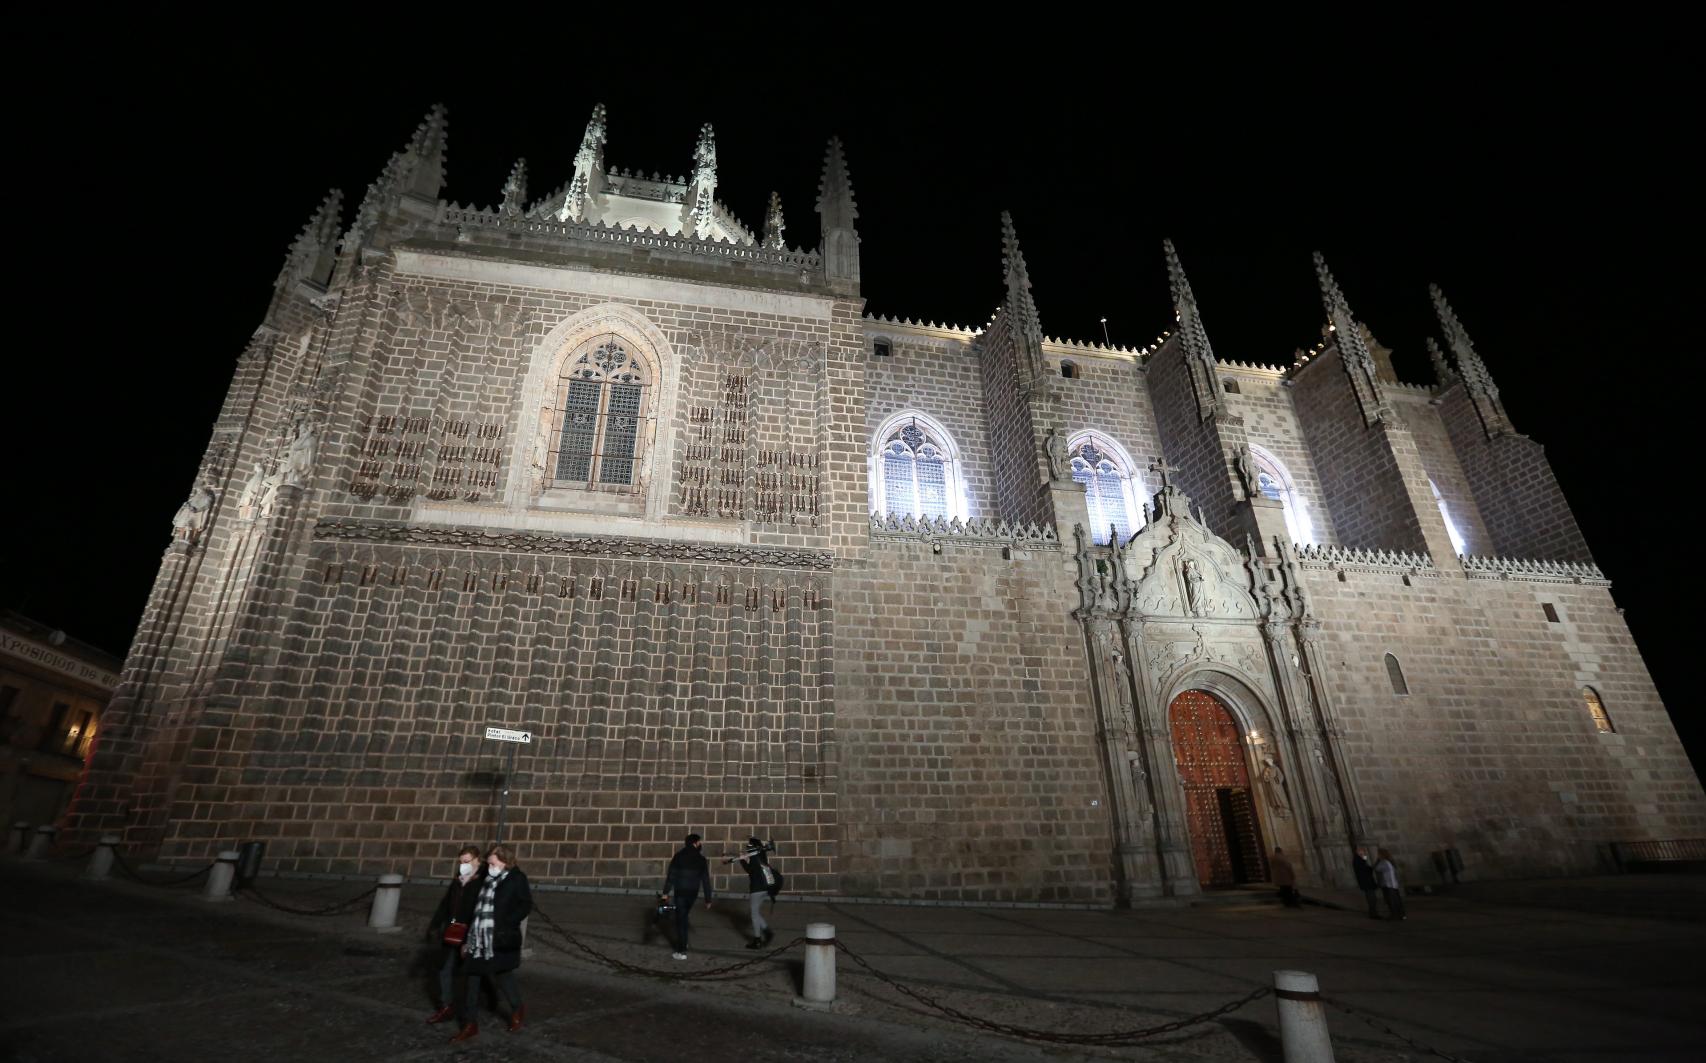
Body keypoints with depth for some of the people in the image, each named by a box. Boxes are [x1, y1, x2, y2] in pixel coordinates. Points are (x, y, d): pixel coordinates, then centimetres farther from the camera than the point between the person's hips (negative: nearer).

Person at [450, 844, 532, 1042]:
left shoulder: (516, 879, -7)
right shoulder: (488, 880, 13)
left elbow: (526, 905, -12)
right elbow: (477, 910, 18)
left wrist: (506, 923, -19)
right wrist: (468, 938, 17)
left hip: (501, 942, -6)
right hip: (478, 940, 6)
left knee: (502, 977, 5)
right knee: (473, 981, 8)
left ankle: (518, 1009, 30)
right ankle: (469, 1024, 22)